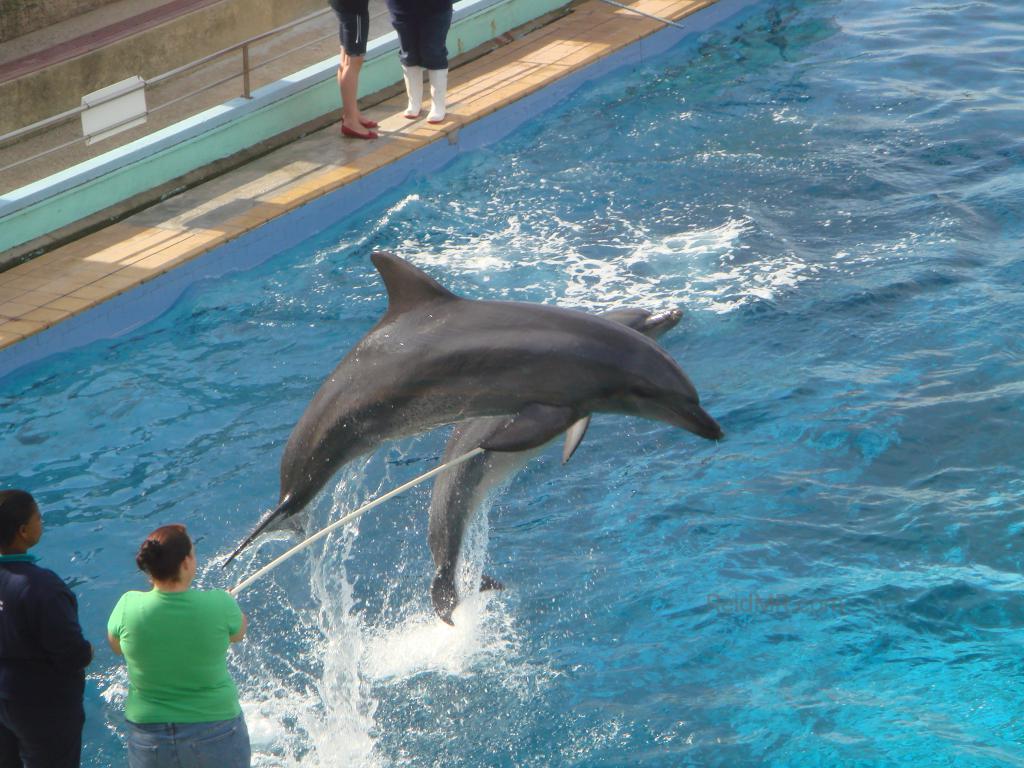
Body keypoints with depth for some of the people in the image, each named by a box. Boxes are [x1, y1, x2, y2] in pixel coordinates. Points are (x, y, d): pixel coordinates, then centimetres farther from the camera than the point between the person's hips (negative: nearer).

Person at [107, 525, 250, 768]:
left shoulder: (129, 607, -16)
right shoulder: (219, 605, -19)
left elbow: (115, 646, 6)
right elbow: (238, 632, 4)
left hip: (149, 737, 1)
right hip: (216, 731, -1)